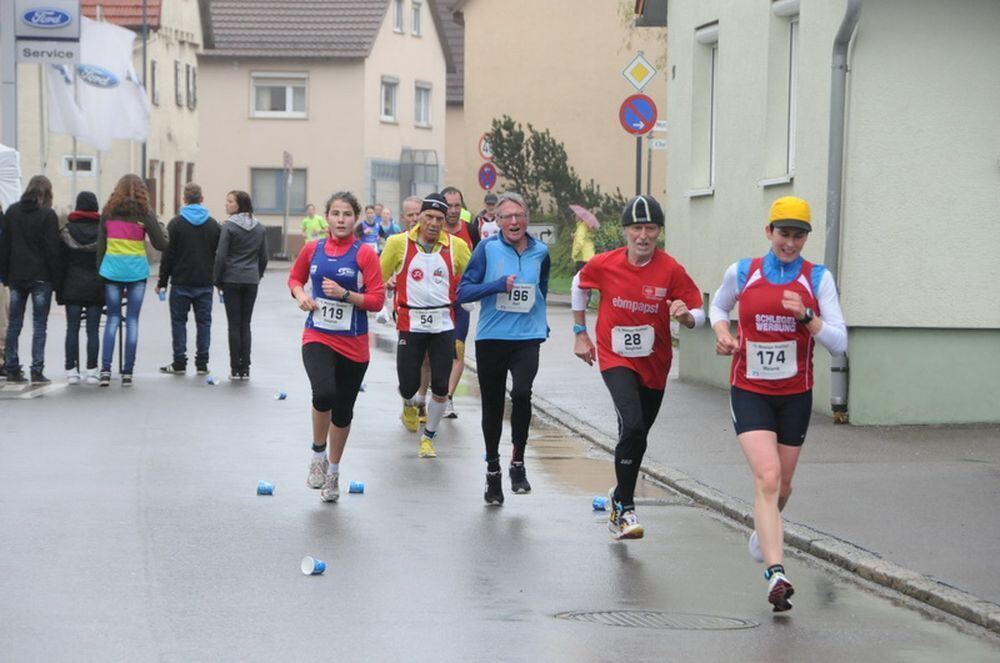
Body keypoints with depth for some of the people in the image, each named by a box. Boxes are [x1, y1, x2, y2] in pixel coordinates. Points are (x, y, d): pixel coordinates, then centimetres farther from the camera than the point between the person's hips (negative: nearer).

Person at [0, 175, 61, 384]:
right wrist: (56, 277, -4)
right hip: (41, 276, -4)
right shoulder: (47, 215, -8)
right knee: (39, 324, -1)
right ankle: (37, 371, -6)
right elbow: (52, 248, -10)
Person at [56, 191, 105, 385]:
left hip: (73, 287, 0)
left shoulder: (67, 231, 0)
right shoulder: (103, 230, -1)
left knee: (72, 328, 3)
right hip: (96, 287, 0)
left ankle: (72, 371, 0)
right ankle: (92, 371, 0)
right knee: (93, 330, 2)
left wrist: (58, 288, 6)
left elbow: (61, 261, 1)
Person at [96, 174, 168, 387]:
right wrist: (162, 229, 16)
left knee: (113, 319, 8)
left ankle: (105, 369, -5)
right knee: (132, 321, 3)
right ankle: (127, 373, 2)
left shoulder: (108, 212, 4)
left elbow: (100, 245, 6)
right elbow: (160, 244, -3)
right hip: (136, 271, -2)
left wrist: (99, 271, 12)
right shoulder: (144, 213, -3)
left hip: (111, 271, 2)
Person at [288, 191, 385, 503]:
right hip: (318, 337, 0)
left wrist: (344, 294, -21)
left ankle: (333, 471, 33)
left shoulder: (365, 253, -7)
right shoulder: (312, 249, 1)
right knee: (324, 393, -27)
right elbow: (295, 278, 19)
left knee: (343, 411, 11)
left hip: (353, 344, 0)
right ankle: (318, 454, -3)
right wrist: (300, 294, -2)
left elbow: (377, 300, -8)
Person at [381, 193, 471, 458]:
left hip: (443, 325, 1)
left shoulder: (456, 246, 0)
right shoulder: (399, 243, -2)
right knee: (408, 385, -2)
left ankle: (428, 436, 21)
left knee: (440, 388, -1)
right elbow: (378, 279, 8)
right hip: (410, 325, -1)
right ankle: (409, 405, 37)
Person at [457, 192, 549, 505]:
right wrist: (499, 285, -18)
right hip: (491, 338, 0)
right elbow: (463, 291, -7)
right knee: (492, 406, 8)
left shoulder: (540, 252, 5)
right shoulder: (487, 249, -4)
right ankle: (492, 472, 26)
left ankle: (518, 461, -5)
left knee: (522, 393, -23)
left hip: (527, 338, 0)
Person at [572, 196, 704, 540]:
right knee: (633, 426, -23)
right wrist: (581, 333, 13)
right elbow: (579, 285, 11)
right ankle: (625, 508, -14)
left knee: (636, 435, 16)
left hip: (654, 365, 2)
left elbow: (699, 314, -10)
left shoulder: (671, 270, -13)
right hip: (616, 359, -2)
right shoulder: (604, 265, -11)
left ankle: (620, 496, 41)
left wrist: (686, 316, -33)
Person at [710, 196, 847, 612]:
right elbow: (718, 306, 21)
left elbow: (839, 342, -6)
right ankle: (775, 574, -28)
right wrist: (722, 332, -1)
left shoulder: (818, 279, -2)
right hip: (749, 392, -2)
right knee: (767, 478, -20)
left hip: (795, 395, 2)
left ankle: (765, 529, 48)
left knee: (781, 487, 14)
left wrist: (806, 317, -22)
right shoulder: (742, 273, -1)